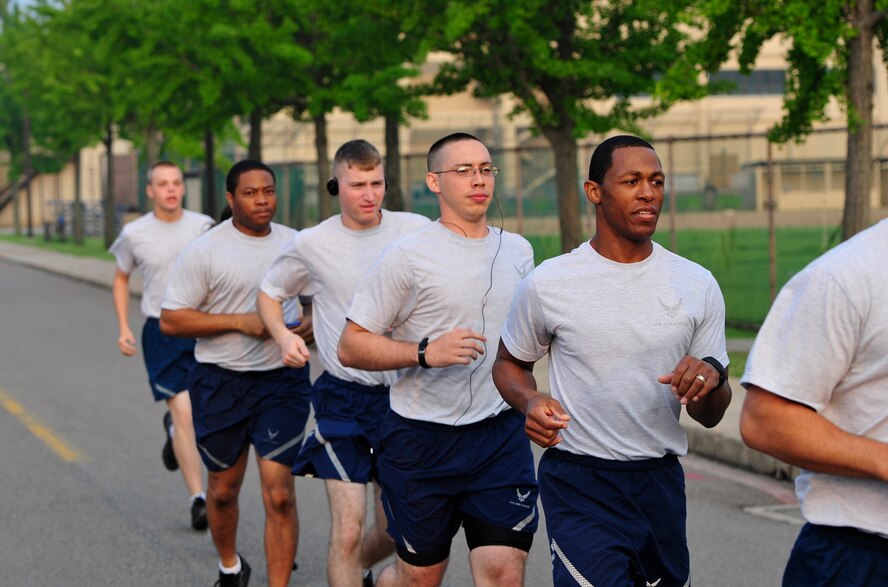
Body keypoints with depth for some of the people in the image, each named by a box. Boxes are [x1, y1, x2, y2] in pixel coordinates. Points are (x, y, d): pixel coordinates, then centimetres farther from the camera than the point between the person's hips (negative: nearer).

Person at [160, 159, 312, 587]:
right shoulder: (205, 251, -7)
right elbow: (170, 320, -8)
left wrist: (311, 325, -2)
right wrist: (239, 321, -17)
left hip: (283, 380, 1)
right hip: (221, 383, -1)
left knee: (279, 494, -10)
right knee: (223, 489, 15)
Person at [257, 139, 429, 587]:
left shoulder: (417, 231, -3)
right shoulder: (312, 244, -3)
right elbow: (270, 293, 14)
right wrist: (283, 336, -6)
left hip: (404, 395, 2)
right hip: (345, 399, -2)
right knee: (348, 530, -11)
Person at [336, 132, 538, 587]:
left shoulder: (518, 251, 9)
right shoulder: (407, 256, -9)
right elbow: (350, 347, -10)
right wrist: (426, 353, -22)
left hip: (501, 434, 4)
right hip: (422, 439, -4)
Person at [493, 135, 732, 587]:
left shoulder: (698, 286, 3)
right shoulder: (548, 283, -5)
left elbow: (710, 417, 7)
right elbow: (509, 364, 11)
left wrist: (711, 376, -17)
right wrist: (530, 402, -11)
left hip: (662, 482, 4)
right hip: (580, 484, -4)